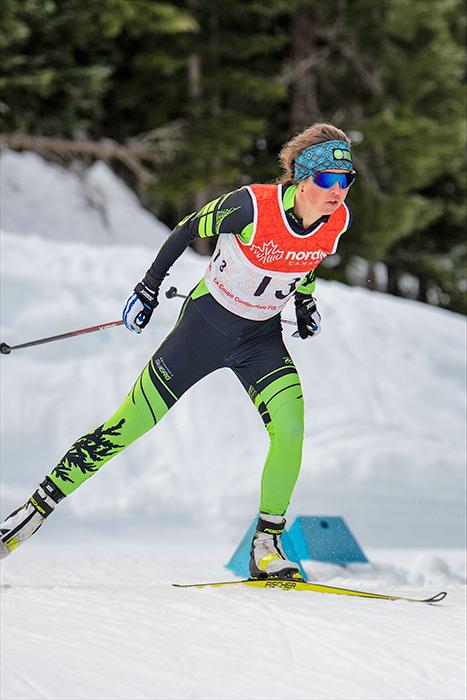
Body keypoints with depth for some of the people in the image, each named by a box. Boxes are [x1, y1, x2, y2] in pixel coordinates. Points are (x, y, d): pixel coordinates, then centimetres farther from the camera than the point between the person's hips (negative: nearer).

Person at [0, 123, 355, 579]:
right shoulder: (252, 206, -27)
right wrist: (148, 288, -5)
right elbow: (189, 229, -10)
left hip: (262, 337, 4)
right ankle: (38, 508, 9)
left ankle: (267, 545, -5)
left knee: (290, 428, -20)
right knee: (131, 423, -3)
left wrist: (305, 303, 13)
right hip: (207, 322, -4)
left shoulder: (338, 220, -12)